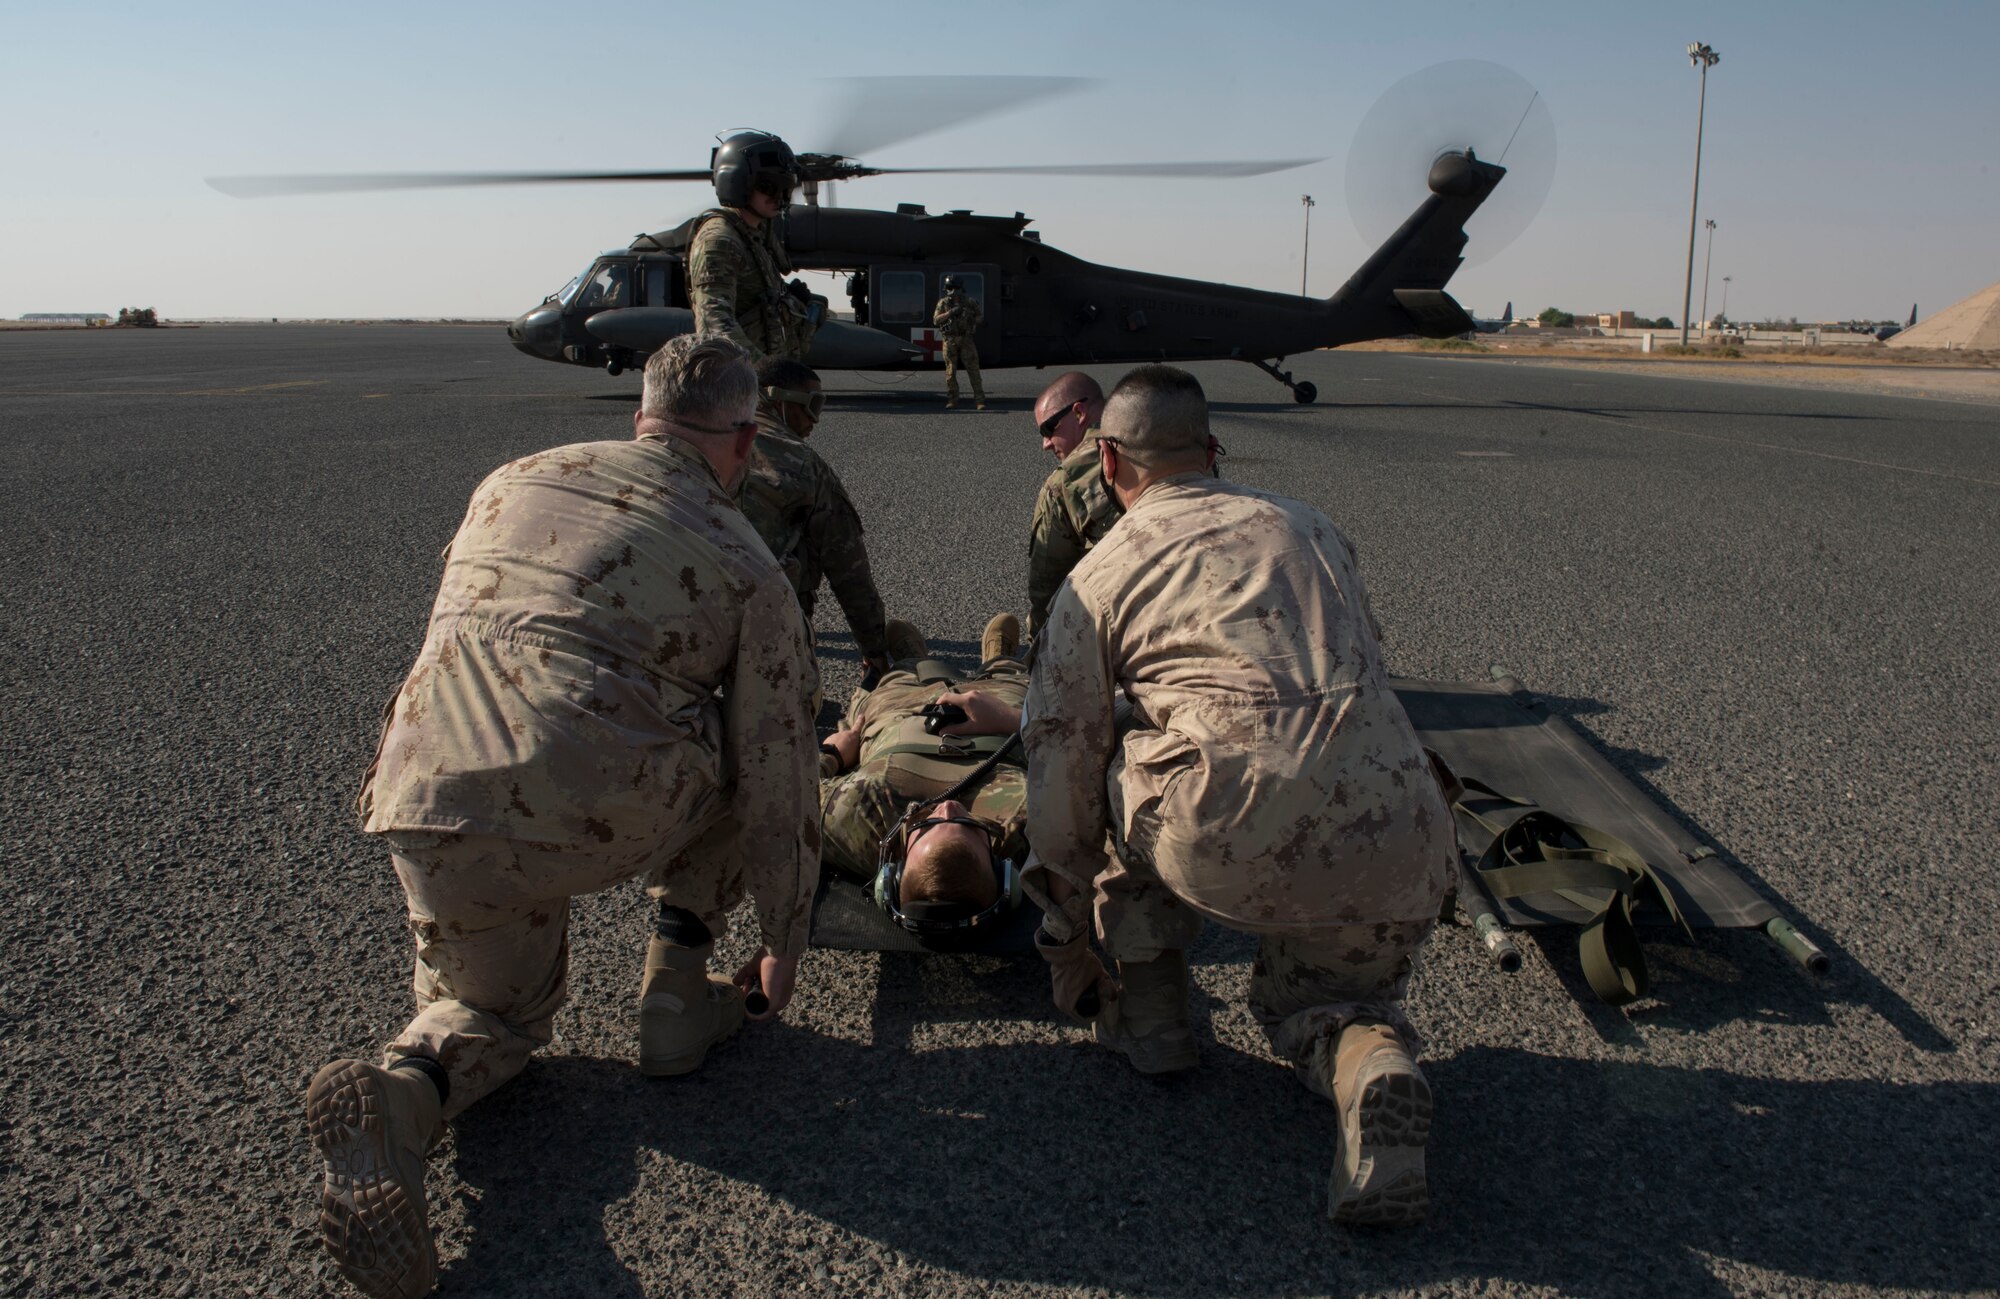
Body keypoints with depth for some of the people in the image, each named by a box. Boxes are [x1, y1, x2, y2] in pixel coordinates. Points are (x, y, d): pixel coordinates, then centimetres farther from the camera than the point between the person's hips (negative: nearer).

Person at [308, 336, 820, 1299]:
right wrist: (782, 943, 25)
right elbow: (776, 784, 11)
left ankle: (400, 1092, -4)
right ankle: (677, 999, 22)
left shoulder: (514, 480, 22)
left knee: (491, 1008, 29)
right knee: (738, 756, 26)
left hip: (423, 804, 4)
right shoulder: (744, 566, 10)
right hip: (597, 816, -4)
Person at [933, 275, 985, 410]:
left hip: (966, 341, 0)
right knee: (950, 372, 2)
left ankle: (980, 400, -3)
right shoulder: (943, 303, 4)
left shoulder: (969, 302, 5)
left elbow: (980, 317, 18)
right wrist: (950, 313, -17)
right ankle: (952, 400, 10)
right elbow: (936, 320, -8)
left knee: (973, 370, -4)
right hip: (950, 341, 0)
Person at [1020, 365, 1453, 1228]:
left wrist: (1068, 932, 27)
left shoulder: (1100, 574, 12)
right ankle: (1370, 1061, -3)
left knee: (1119, 766, 26)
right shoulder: (1308, 526, 23)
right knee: (1312, 1000, 30)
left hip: (1234, 846, -4)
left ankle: (1148, 1012, 27)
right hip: (1401, 850, 4)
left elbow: (1060, 763, 15)